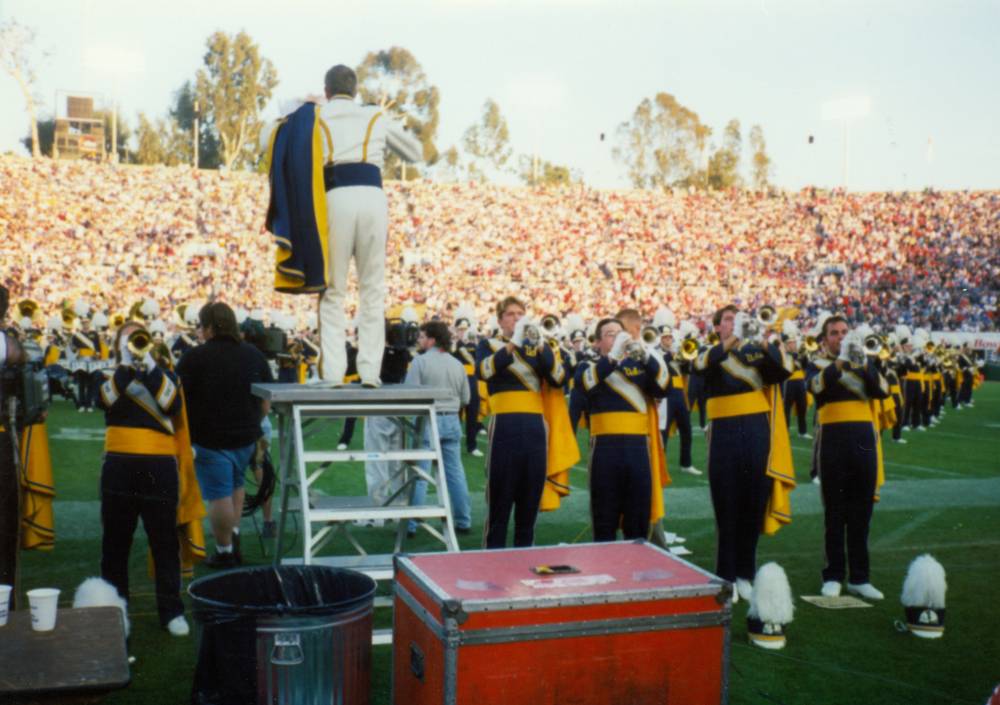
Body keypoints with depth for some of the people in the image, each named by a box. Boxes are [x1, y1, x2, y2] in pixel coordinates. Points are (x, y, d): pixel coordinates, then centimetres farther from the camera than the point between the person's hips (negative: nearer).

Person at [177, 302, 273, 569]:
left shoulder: (194, 357, -12)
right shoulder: (255, 355, 3)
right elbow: (266, 404, 6)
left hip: (210, 438, -5)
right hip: (246, 437, 5)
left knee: (219, 495, 3)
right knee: (235, 485, 25)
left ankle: (224, 553, 12)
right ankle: (234, 538, 23)